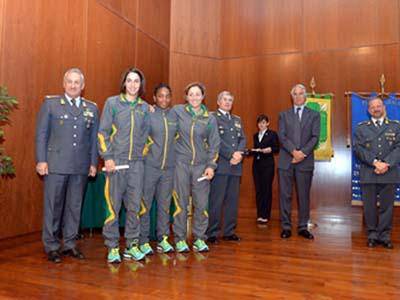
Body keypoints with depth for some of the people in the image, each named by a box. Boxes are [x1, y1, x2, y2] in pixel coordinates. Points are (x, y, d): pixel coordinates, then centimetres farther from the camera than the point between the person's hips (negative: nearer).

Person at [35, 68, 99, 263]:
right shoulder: (50, 103, 5)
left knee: (74, 206, 10)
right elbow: (41, 134, 2)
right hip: (55, 165, -2)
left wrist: (93, 162, 6)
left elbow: (94, 138, 10)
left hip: (81, 167, 3)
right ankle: (51, 246, 16)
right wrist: (41, 160, -5)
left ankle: (69, 244, 22)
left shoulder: (92, 108, 10)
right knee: (53, 206, 4)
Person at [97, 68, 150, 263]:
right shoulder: (112, 103, 4)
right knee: (113, 206, -1)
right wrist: (107, 157, -7)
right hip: (116, 161, -3)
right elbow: (103, 132, 0)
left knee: (134, 206, 6)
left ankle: (132, 246, 17)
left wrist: (143, 153, 8)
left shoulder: (145, 107, 11)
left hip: (137, 162, 3)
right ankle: (112, 248, 11)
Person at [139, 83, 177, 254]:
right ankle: (143, 241, 14)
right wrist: (144, 151, -4)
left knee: (165, 204, 10)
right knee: (145, 204, 3)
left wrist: (174, 154, 12)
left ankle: (163, 239, 21)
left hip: (169, 167, 4)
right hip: (149, 166, -3)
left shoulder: (175, 116, 7)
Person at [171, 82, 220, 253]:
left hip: (201, 165, 1)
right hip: (181, 163, -1)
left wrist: (211, 165, -1)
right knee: (181, 203, 3)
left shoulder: (210, 119, 4)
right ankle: (180, 239, 16)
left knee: (201, 204, 1)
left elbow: (214, 144, 5)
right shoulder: (177, 111, 2)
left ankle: (199, 238, 17)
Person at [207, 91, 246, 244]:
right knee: (216, 201, -5)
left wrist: (239, 153, -6)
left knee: (233, 200, 9)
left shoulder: (237, 120, 22)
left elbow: (242, 139, 13)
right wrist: (231, 154, -15)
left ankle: (229, 232, 18)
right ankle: (212, 233, 4)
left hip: (235, 165, 6)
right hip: (220, 165, -6)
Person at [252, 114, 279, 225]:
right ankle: (259, 215, 13)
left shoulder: (272, 134, 1)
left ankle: (266, 215, 3)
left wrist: (270, 149, -21)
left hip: (268, 165, -5)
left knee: (266, 189, -3)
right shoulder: (255, 136, 16)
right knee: (258, 190, 5)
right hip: (257, 164, 5)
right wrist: (253, 151, -2)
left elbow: (277, 148, -2)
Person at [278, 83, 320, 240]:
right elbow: (281, 136, 0)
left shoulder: (314, 115, 11)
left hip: (305, 161, 0)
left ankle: (302, 227, 14)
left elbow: (315, 137, 1)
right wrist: (293, 151, -14)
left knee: (304, 195, 4)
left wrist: (303, 152, -13)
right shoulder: (284, 115, 12)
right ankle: (286, 227, 10)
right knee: (285, 195, 2)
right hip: (286, 160, 0)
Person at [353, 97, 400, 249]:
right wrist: (375, 162, -15)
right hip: (368, 173, 0)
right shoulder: (361, 128, 9)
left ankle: (384, 235, 18)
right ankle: (372, 234, 18)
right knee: (369, 206, 5)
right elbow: (358, 148, -3)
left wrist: (386, 163, -14)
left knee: (387, 205, 6)